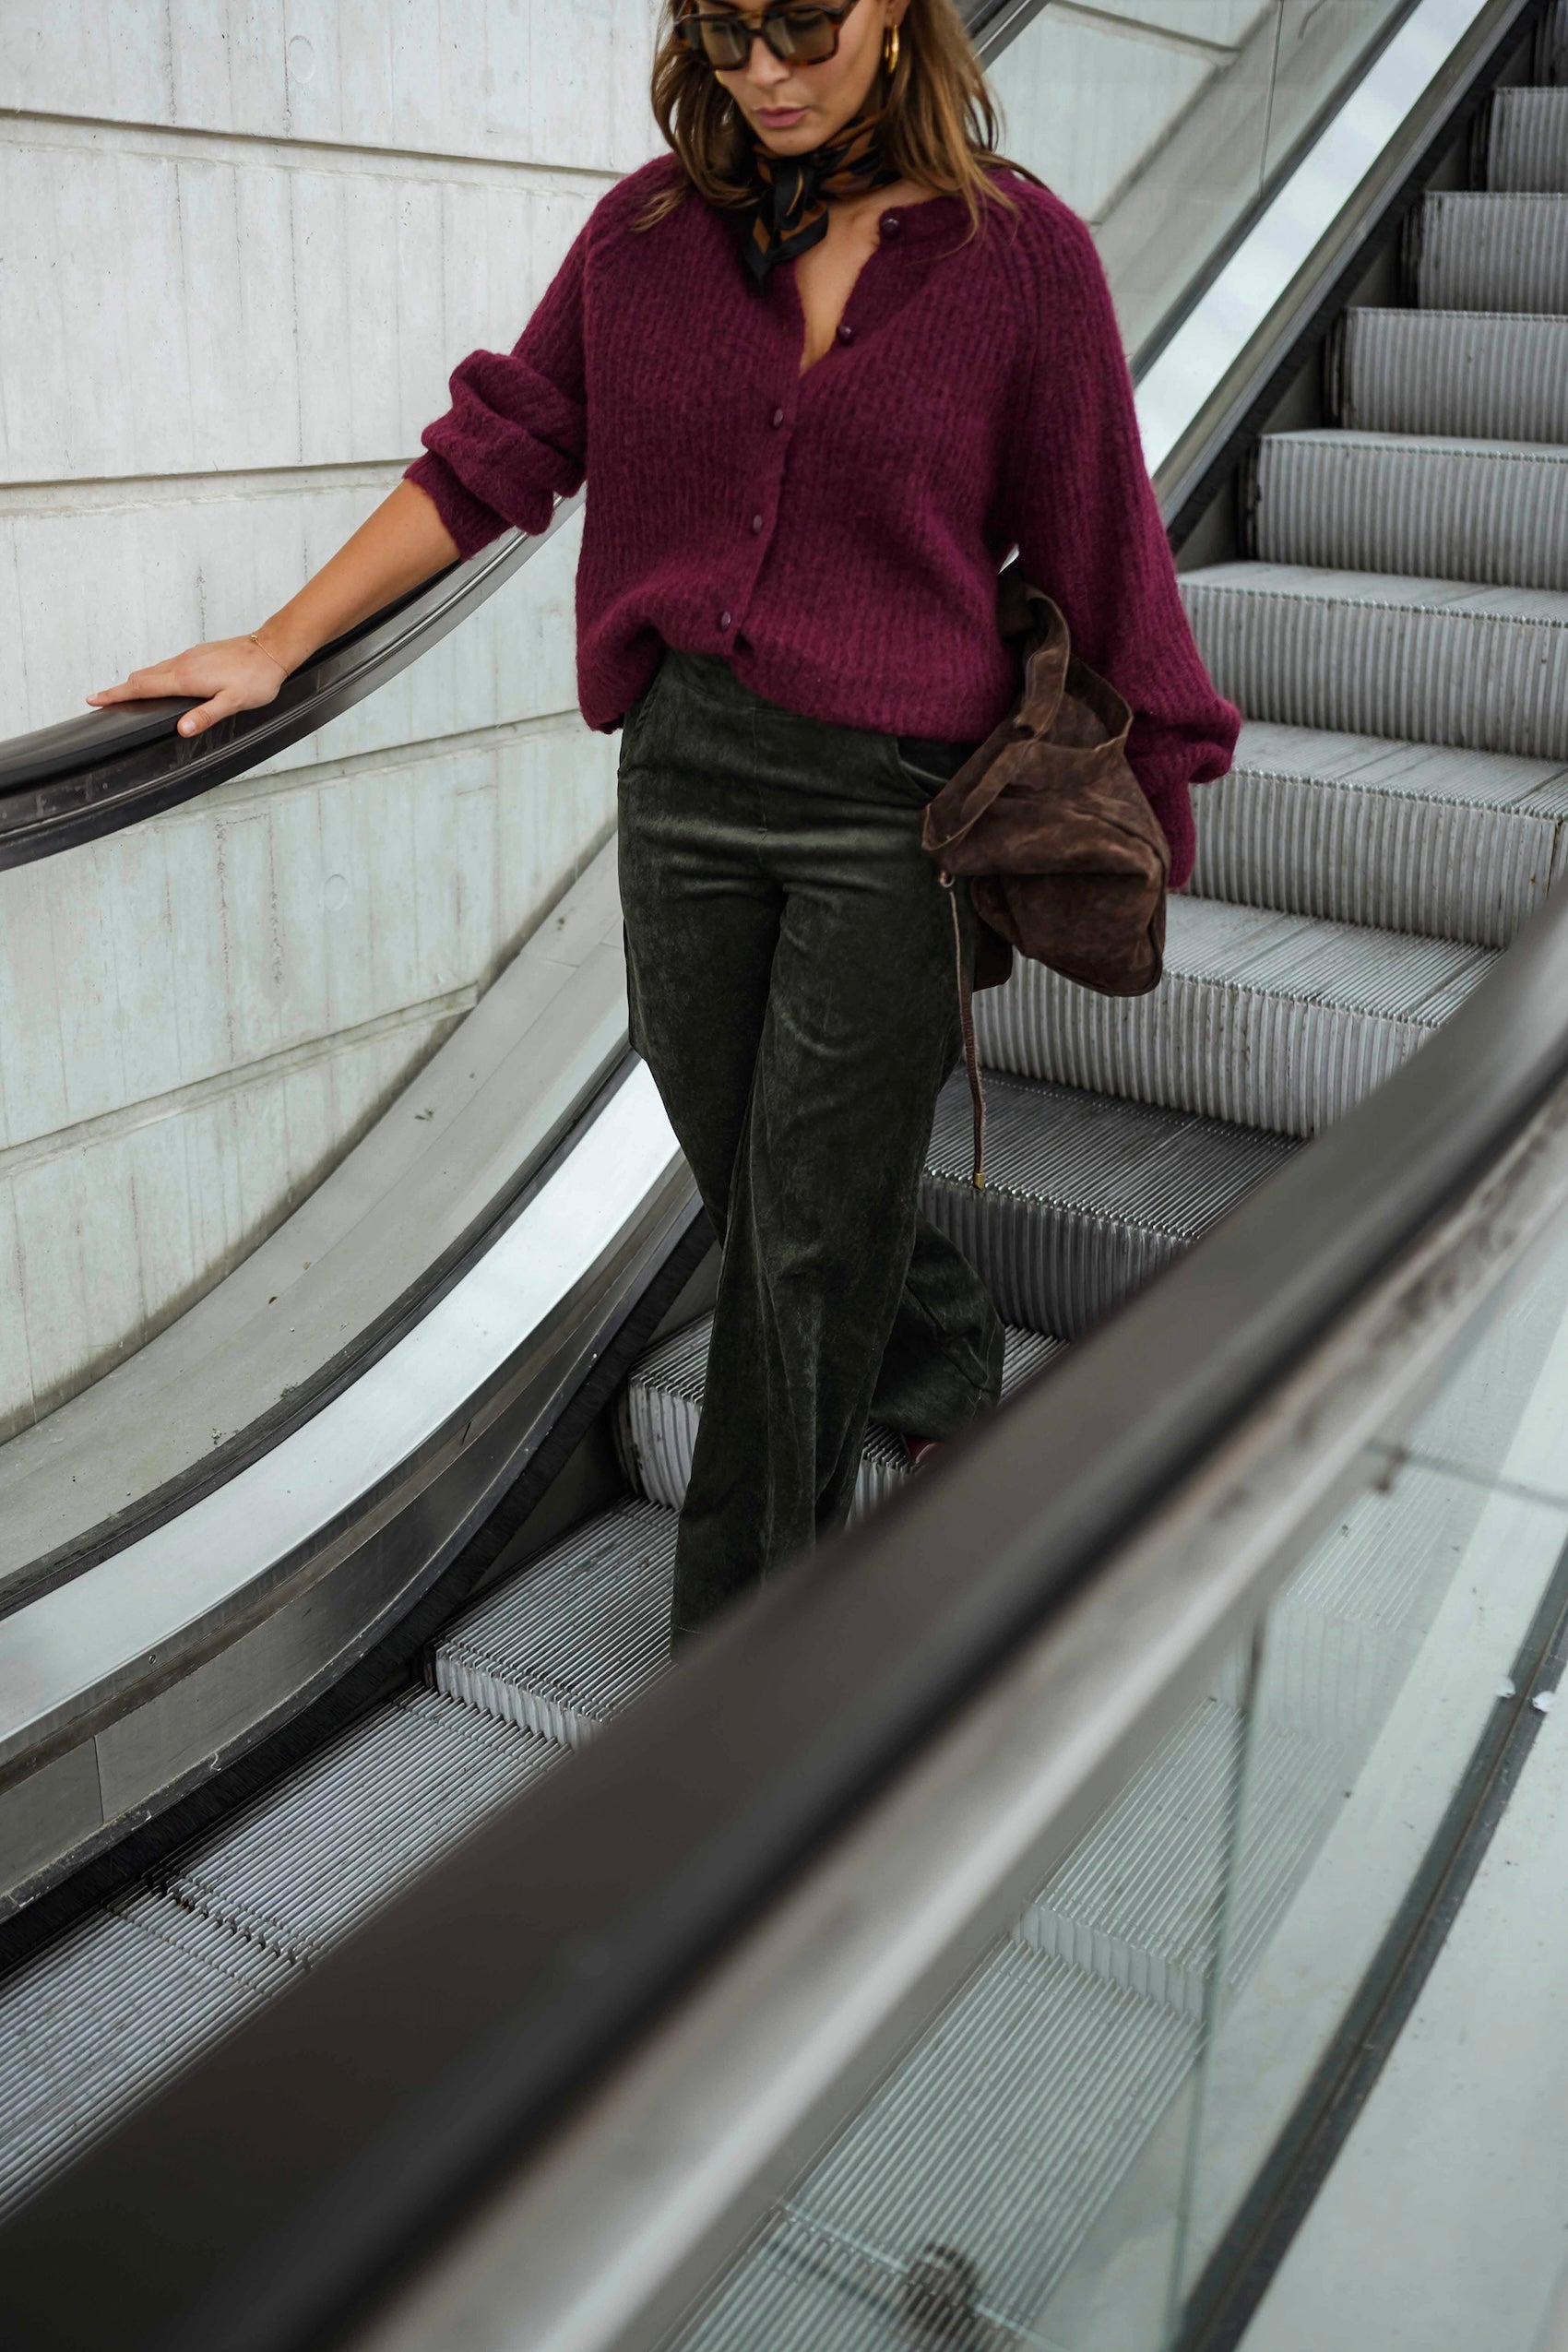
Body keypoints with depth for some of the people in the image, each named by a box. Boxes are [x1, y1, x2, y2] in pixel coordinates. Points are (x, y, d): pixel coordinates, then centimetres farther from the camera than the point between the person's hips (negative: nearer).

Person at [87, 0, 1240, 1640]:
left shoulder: (1019, 253, -4)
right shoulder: (648, 230, 5)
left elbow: (1094, 551, 1)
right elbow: (493, 453, 9)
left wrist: (1142, 801, 6)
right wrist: (277, 646, 7)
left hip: (895, 798, -4)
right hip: (683, 771, 4)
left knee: (805, 1244, 1)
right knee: (752, 1183, 14)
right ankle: (950, 1377, 46)